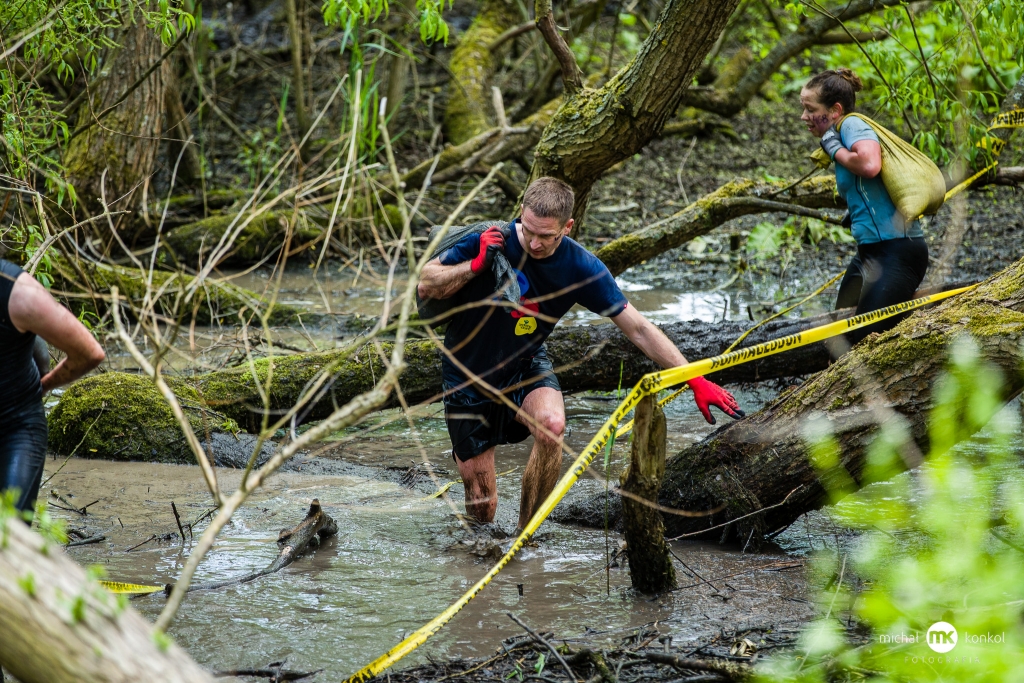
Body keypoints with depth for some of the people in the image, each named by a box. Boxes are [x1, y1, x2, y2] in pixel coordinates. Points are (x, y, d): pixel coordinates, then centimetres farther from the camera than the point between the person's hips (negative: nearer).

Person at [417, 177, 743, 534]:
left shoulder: (581, 268, -17)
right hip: (470, 376, -1)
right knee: (481, 509, -3)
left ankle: (526, 534, -17)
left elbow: (638, 329, -13)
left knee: (552, 425, -34)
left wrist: (696, 381, -17)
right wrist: (475, 265, -31)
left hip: (525, 365, 1)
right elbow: (426, 285, -14)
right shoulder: (488, 241, -21)